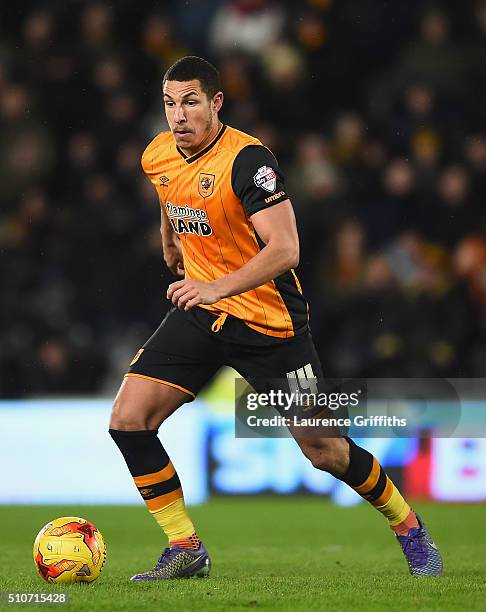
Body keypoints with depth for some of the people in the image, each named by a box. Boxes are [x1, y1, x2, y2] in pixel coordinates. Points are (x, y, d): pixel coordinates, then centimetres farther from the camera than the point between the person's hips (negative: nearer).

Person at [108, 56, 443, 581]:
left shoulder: (247, 159, -22)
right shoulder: (158, 157, 0)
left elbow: (284, 250, -30)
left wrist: (218, 286, -40)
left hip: (269, 320, -6)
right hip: (198, 312, 6)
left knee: (322, 449, -2)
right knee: (127, 420, -11)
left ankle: (410, 529, 23)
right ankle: (184, 550, 0)